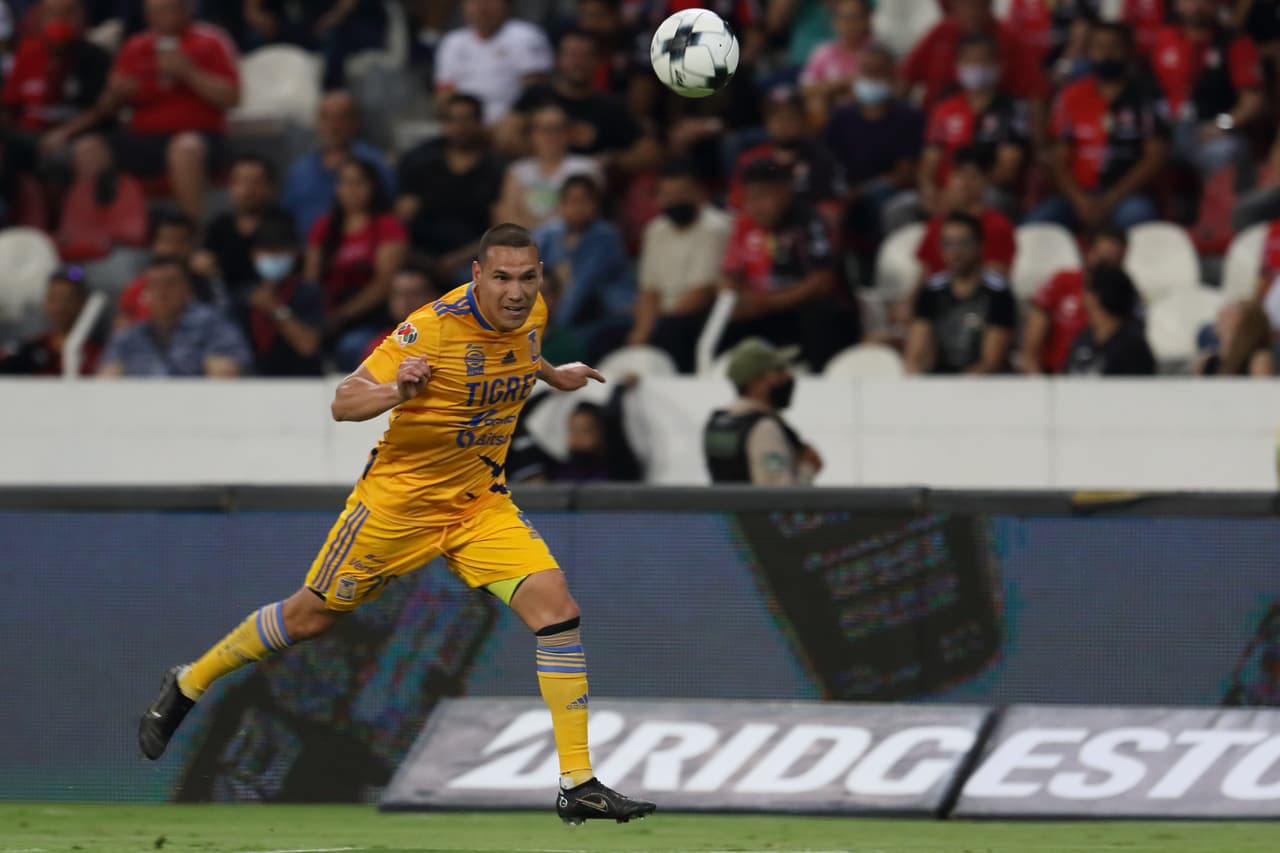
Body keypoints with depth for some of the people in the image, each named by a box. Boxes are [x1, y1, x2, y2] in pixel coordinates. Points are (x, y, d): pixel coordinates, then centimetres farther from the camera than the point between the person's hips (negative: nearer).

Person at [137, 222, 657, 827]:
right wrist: (396, 390, -41)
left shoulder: (531, 315, -3)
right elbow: (342, 403, -26)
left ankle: (577, 785, -10)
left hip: (481, 503, 5)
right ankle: (185, 687, 34)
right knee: (309, 617, 9)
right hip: (401, 498, -5)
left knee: (557, 611, -14)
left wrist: (550, 375, 17)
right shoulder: (435, 325, -25)